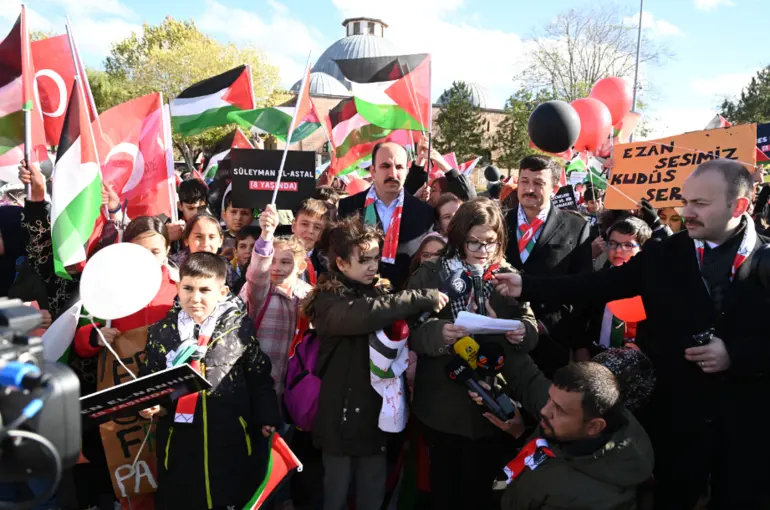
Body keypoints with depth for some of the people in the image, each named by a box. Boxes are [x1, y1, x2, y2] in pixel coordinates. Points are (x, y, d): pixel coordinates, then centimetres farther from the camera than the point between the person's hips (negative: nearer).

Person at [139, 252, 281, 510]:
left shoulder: (241, 327, -3)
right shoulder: (160, 332, 2)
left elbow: (259, 377, 3)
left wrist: (267, 418, 0)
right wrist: (150, 405, -8)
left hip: (232, 440, -1)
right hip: (179, 442, 2)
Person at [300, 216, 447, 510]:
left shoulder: (383, 292, 6)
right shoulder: (328, 300, -9)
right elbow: (362, 316, -30)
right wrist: (422, 299, -28)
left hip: (377, 412, 4)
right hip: (342, 415, -4)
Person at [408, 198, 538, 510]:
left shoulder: (509, 278, 2)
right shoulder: (428, 276, -3)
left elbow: (532, 329, -1)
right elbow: (410, 332, -9)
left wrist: (522, 332, -24)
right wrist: (438, 332, -30)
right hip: (442, 403, -1)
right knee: (444, 484, 16)